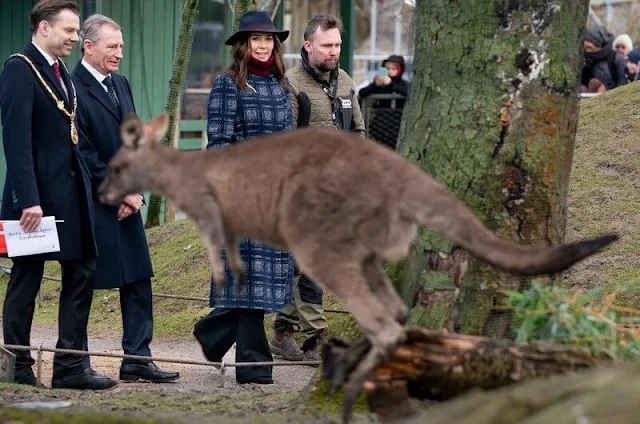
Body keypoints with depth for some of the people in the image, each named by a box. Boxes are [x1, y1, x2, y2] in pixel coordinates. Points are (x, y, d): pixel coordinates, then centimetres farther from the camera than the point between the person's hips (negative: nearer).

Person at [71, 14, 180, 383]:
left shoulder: (121, 84, 14)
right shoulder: (74, 89, -13)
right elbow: (84, 154, -15)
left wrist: (133, 190, 2)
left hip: (125, 202, 8)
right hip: (90, 203, -8)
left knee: (138, 280, 6)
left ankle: (137, 358, 11)